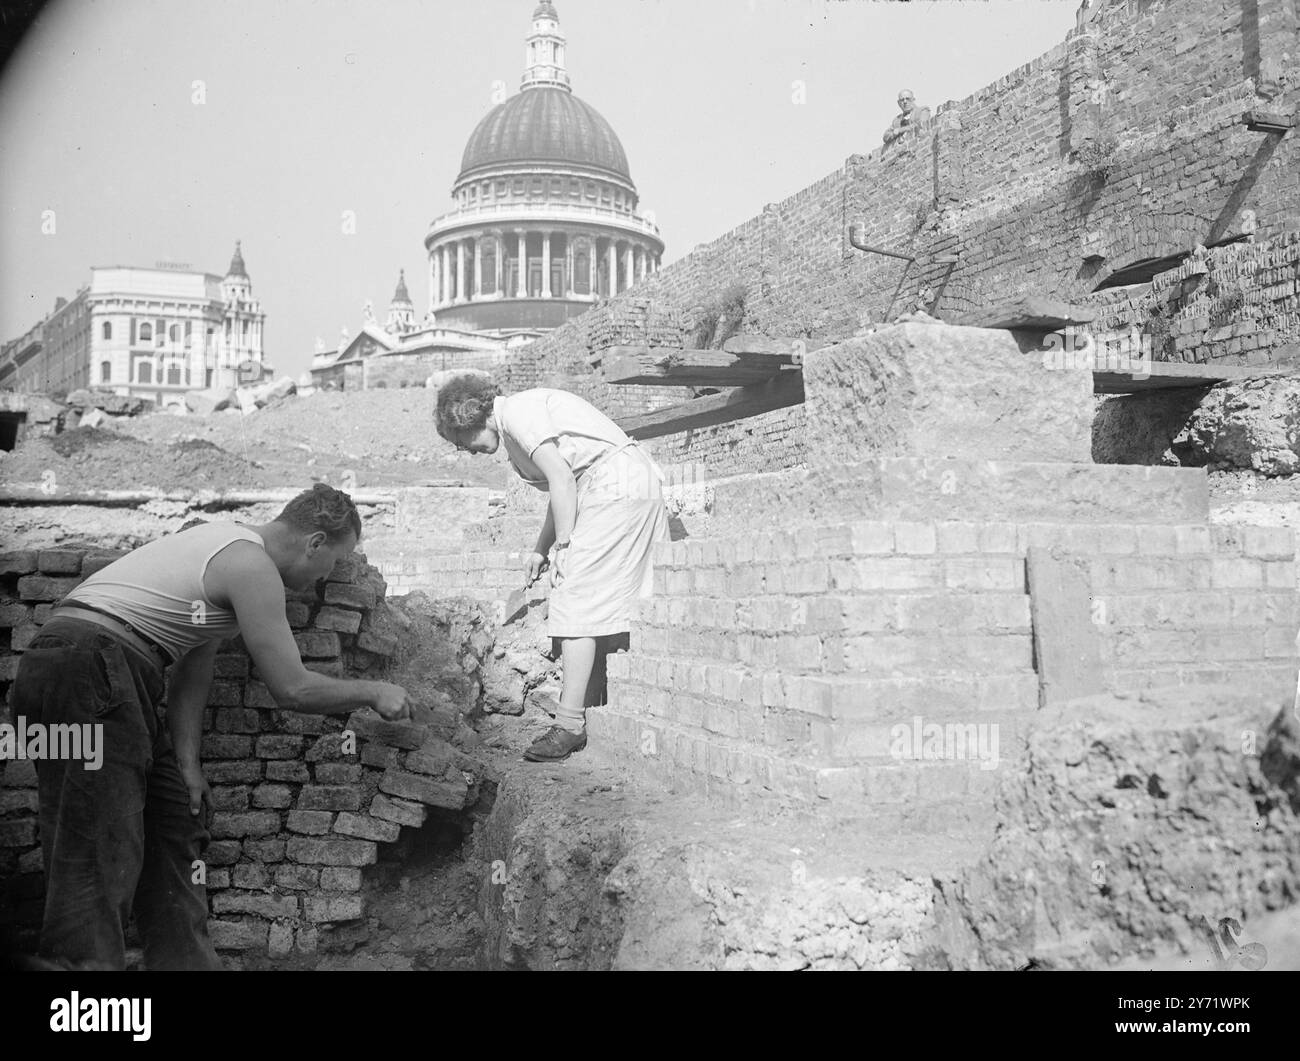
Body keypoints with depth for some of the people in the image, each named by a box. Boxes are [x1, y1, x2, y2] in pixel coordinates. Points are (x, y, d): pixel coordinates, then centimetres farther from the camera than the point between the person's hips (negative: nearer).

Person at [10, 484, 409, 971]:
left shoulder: (231, 544, 18)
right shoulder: (252, 565, -12)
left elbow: (192, 673, 17)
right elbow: (292, 688, -11)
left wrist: (186, 761, 10)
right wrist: (374, 692, 3)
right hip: (88, 669, -10)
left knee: (175, 816, 14)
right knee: (98, 849, -9)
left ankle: (183, 959, 21)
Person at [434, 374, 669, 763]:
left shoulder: (515, 411, -6)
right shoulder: (531, 408, 23)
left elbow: (561, 478, -15)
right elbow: (566, 488, 22)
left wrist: (563, 543, -9)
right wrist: (540, 550, 16)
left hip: (615, 488, -10)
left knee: (576, 604, -9)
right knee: (608, 609, 12)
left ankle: (570, 724, -7)